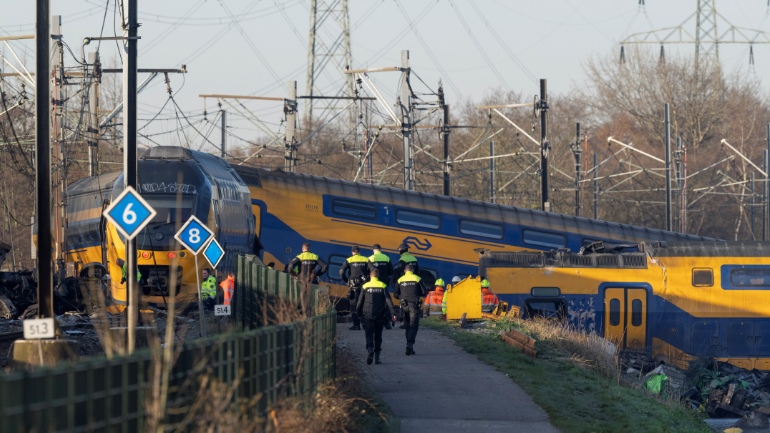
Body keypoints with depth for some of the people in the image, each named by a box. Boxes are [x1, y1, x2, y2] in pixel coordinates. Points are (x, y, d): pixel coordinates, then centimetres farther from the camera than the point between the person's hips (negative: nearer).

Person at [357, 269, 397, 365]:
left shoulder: (365, 286, 2)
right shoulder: (383, 286, 2)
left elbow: (360, 301, 3)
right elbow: (388, 301, -4)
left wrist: (358, 314, 14)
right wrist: (393, 313, -6)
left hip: (367, 315, -1)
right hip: (379, 316, 1)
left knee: (369, 335, -4)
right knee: (378, 336, 11)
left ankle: (370, 349, -32)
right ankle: (377, 357, 11)